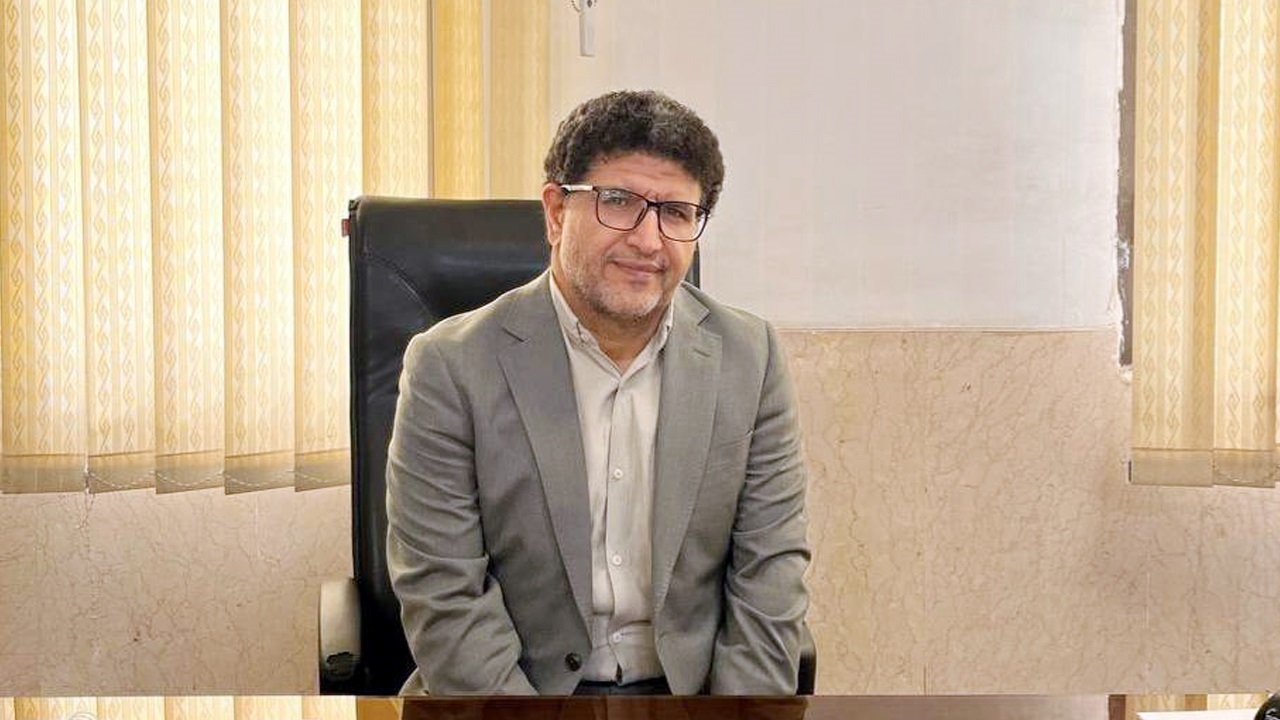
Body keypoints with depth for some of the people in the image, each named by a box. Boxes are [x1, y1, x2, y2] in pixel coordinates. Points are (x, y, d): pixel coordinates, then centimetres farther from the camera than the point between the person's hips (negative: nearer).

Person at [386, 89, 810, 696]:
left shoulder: (750, 358, 4)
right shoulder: (452, 367, -6)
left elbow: (770, 572, 4)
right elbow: (445, 600, -8)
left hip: (694, 688, 3)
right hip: (515, 689, -3)